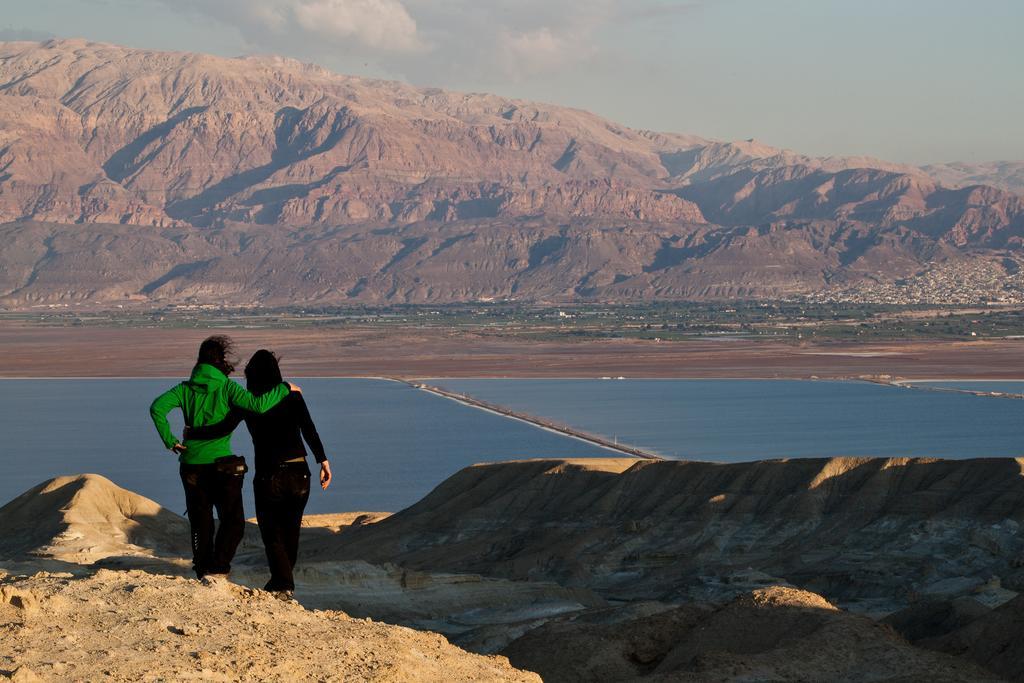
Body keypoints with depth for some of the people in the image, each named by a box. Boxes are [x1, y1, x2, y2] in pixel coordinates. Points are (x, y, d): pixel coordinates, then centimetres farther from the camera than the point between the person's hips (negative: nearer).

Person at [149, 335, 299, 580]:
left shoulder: (186, 388, 4)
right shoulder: (226, 387, -7)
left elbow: (157, 408, -8)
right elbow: (258, 405, -17)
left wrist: (170, 440, -3)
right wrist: (284, 389, -4)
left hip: (191, 465, 4)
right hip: (221, 464, -4)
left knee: (200, 523, 14)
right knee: (233, 521, 7)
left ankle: (203, 569, 16)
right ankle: (218, 567, -5)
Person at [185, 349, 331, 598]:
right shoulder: (291, 395, 2)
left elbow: (223, 428, -13)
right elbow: (309, 431, -7)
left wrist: (191, 433, 0)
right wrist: (323, 461, -9)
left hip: (269, 475, -3)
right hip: (299, 473, 3)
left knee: (271, 532, 7)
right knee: (290, 530, 17)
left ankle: (283, 583, -8)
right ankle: (283, 581, 27)